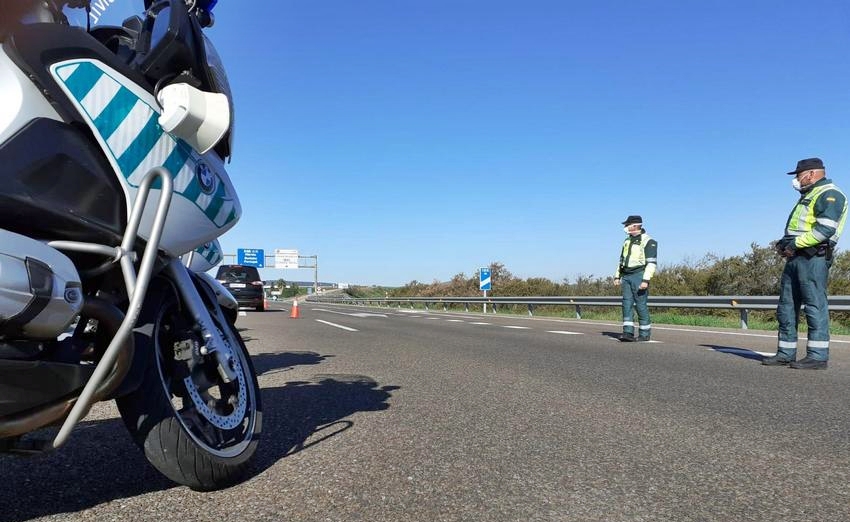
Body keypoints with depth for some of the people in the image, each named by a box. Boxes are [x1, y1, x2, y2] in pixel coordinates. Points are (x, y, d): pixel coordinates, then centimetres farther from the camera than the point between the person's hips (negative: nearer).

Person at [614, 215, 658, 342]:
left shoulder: (648, 241, -6)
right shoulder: (627, 241, 18)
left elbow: (652, 263, -12)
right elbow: (621, 260, 24)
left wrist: (646, 280, -20)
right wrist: (617, 276, 17)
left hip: (639, 276, -7)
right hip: (626, 277, 7)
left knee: (641, 305, -4)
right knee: (627, 304, -1)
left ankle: (645, 334, 6)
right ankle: (628, 332, -2)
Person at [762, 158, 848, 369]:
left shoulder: (829, 194, -5)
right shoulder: (808, 197, 27)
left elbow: (825, 229, -18)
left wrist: (796, 244, -15)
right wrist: (784, 243, 10)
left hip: (813, 257, -10)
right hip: (795, 257, 10)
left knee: (815, 304, -9)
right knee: (786, 306, 8)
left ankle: (818, 356, -7)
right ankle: (786, 353, 12)